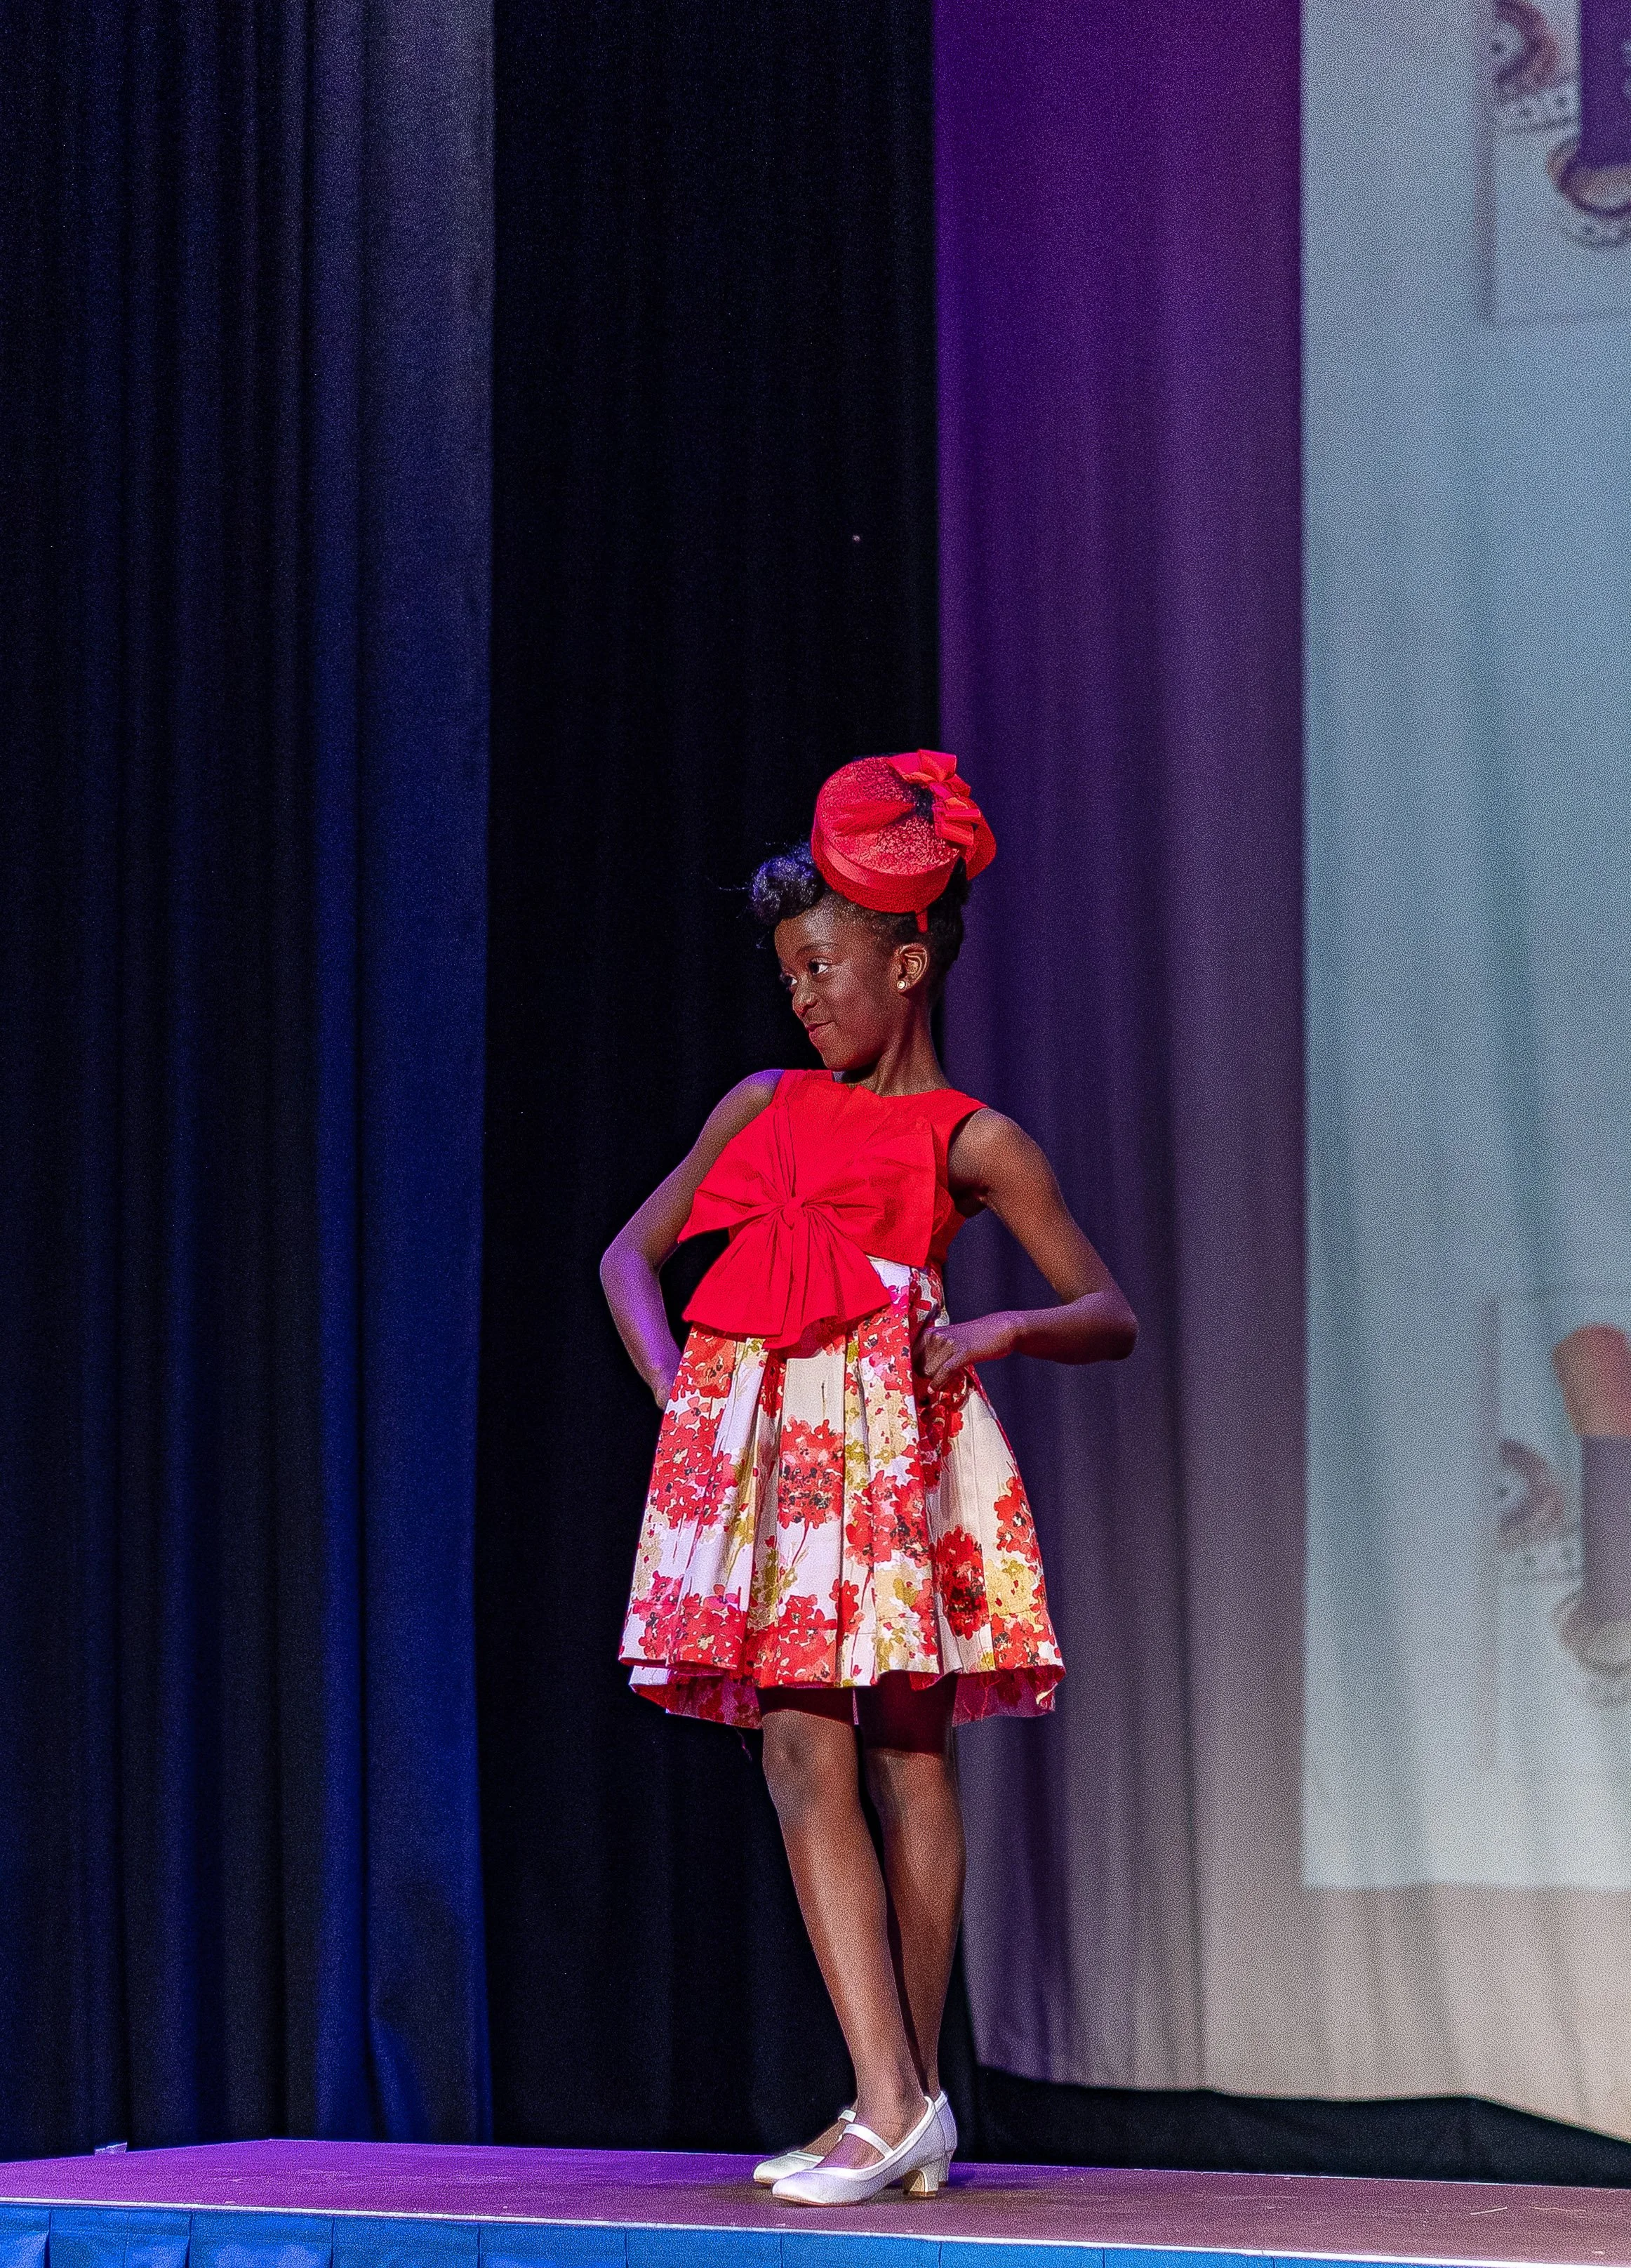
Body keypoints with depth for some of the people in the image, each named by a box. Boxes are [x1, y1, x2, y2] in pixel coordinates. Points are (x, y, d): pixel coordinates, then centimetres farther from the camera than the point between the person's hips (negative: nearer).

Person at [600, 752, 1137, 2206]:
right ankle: (892, 2104, -5)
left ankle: (911, 2098, 4)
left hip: (897, 1438, -4)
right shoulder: (765, 1104, 17)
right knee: (802, 1760, -5)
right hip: (759, 1438, 4)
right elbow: (630, 1253, 23)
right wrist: (672, 1388, 7)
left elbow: (1112, 1317, 6)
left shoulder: (971, 1140, 5)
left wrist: (1004, 1331, -13)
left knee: (911, 1758, -1)